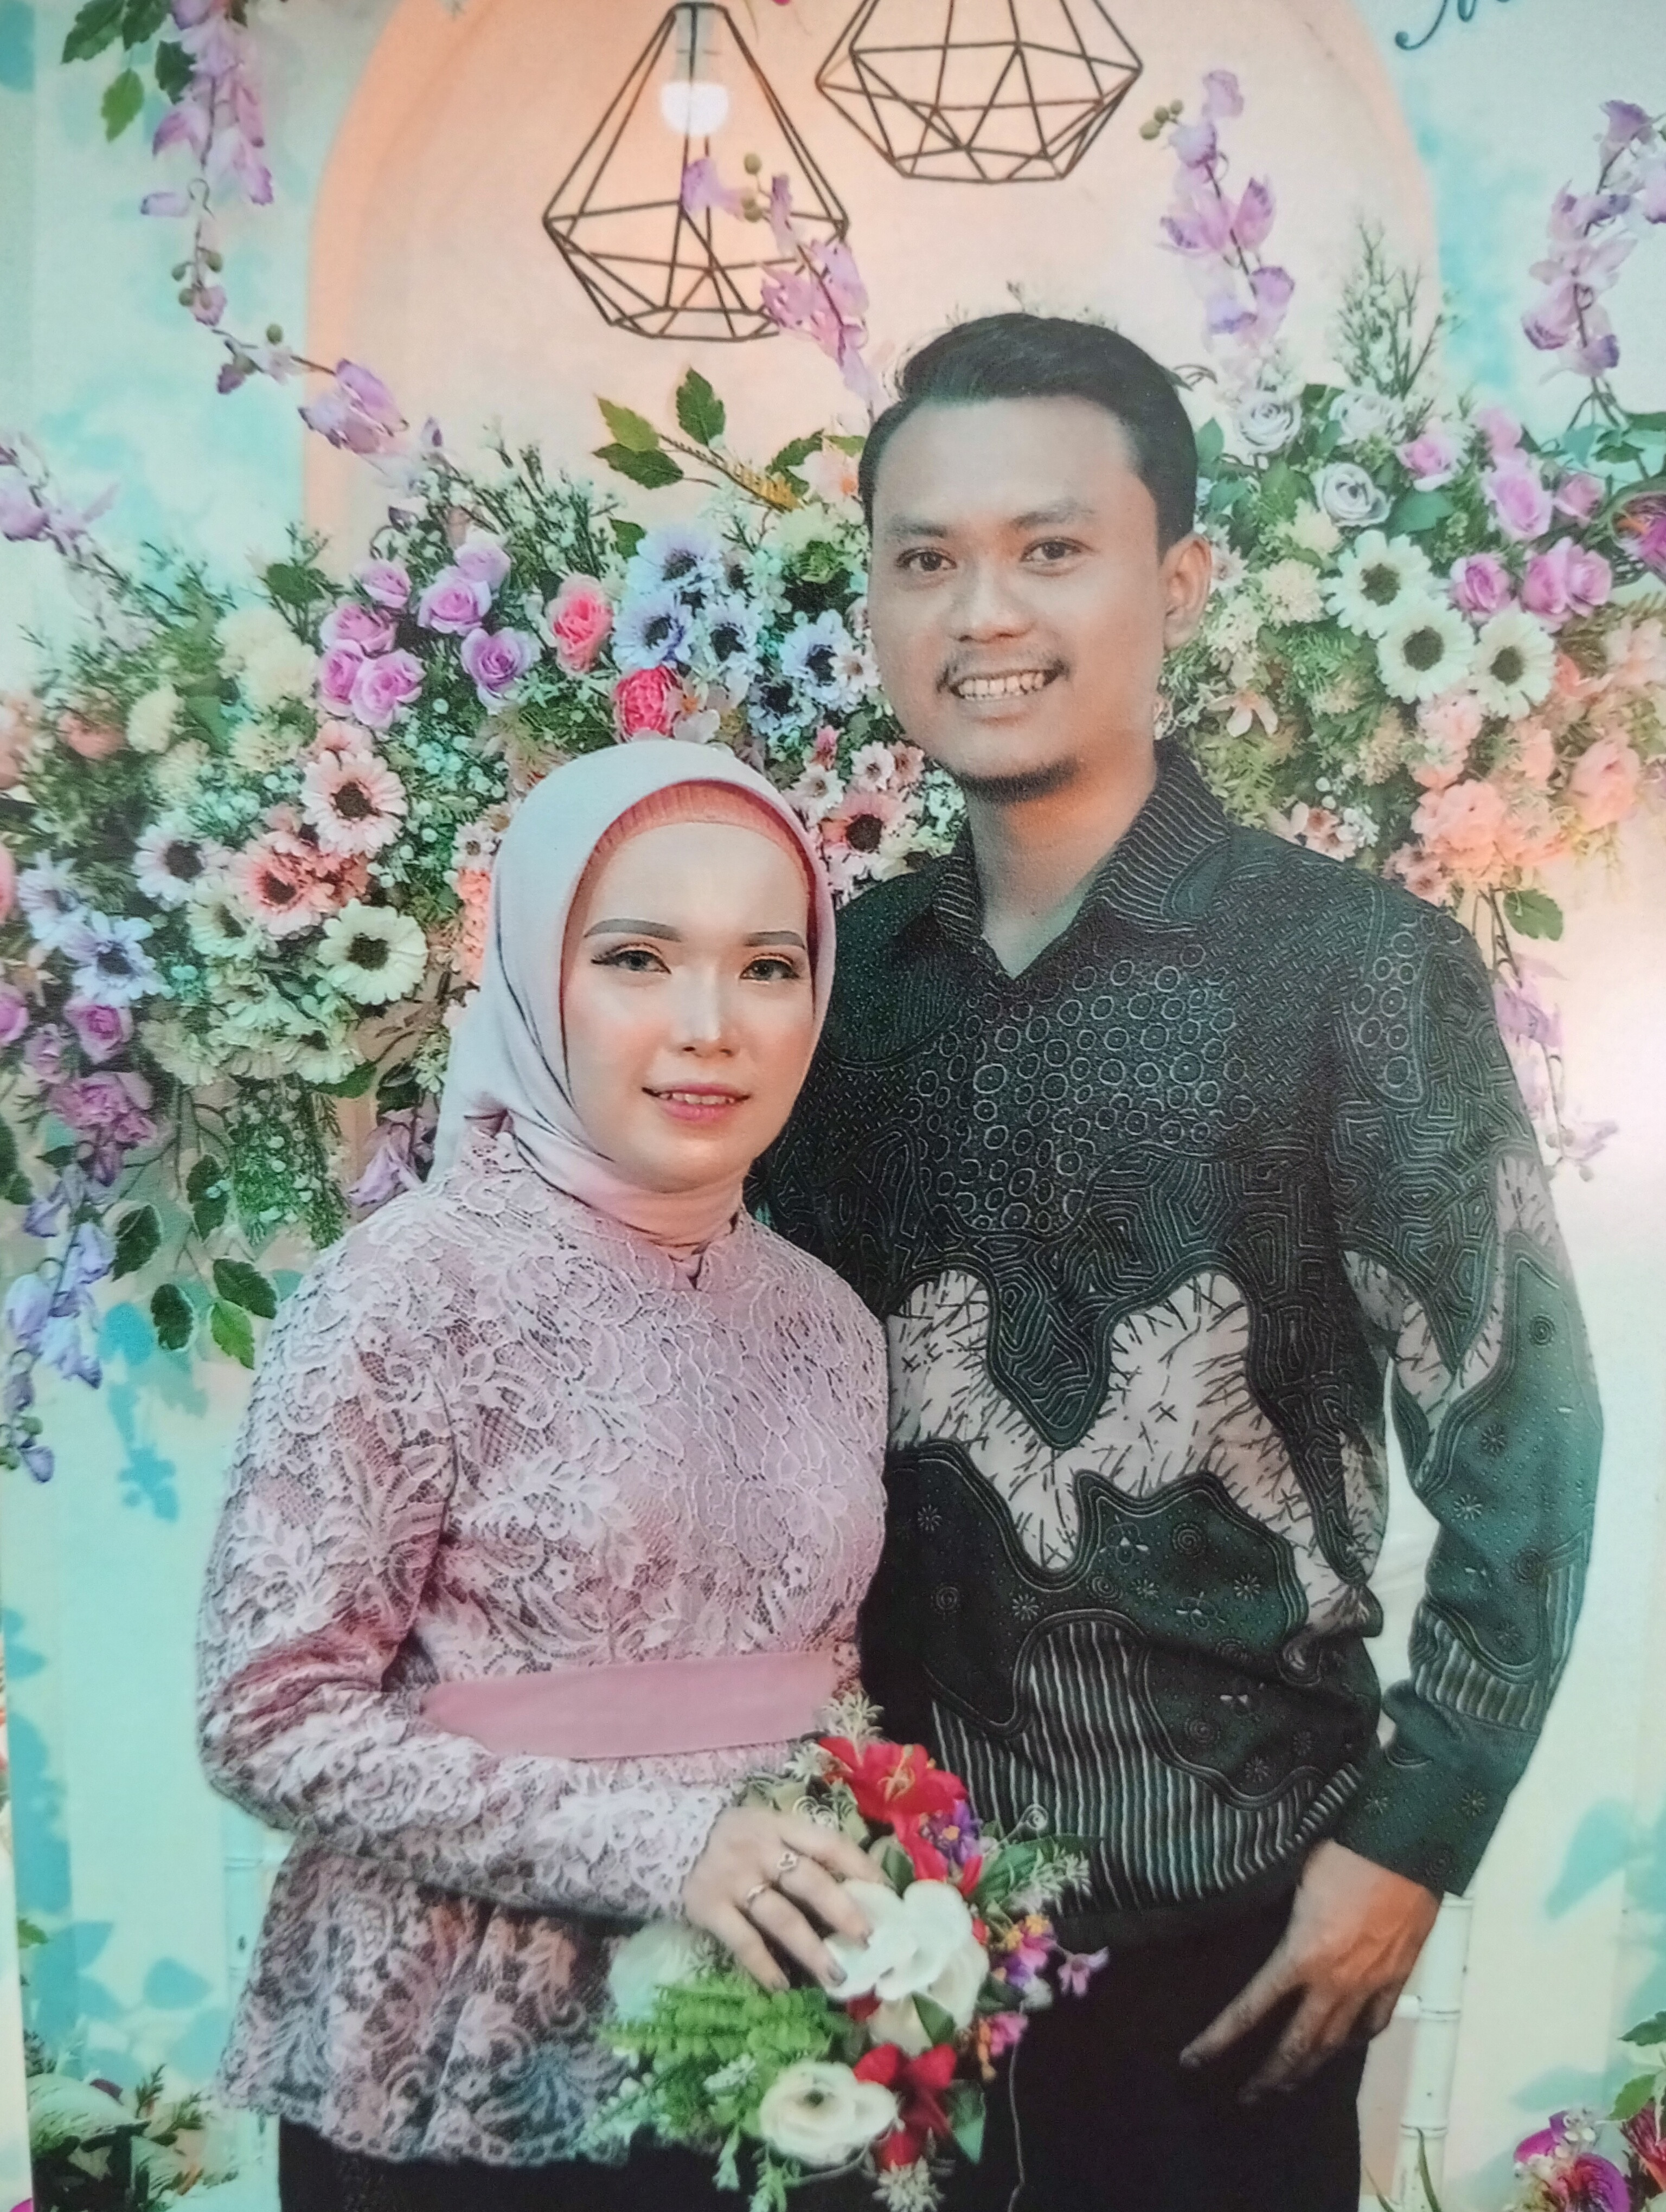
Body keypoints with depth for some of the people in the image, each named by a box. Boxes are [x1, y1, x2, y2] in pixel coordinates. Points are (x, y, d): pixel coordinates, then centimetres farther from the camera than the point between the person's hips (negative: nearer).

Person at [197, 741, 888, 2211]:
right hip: (458, 2085, -5)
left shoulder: (828, 1321, -1)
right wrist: (659, 1844, -21)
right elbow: (274, 1721, -16)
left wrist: (851, 1892, -5)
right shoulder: (412, 1293, -17)